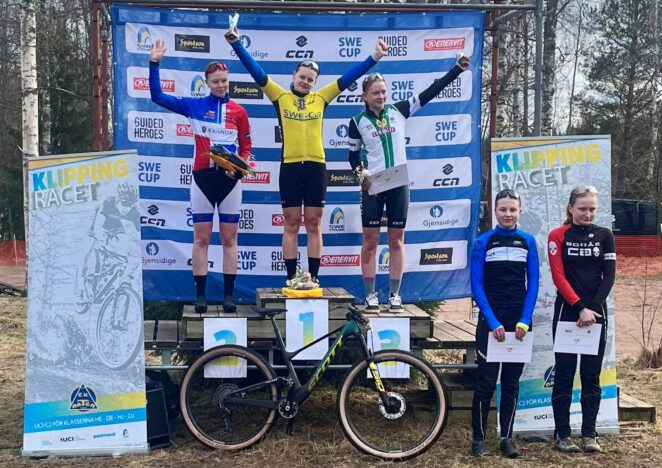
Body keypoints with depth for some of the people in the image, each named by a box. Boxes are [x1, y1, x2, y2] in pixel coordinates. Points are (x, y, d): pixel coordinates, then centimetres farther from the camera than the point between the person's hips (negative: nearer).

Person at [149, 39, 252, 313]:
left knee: (229, 239, 5)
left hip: (229, 179, 0)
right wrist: (154, 64, -3)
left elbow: (246, 148, 6)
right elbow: (158, 97, 3)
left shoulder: (239, 111, 3)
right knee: (201, 238, 4)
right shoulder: (194, 106, 3)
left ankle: (228, 295, 11)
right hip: (203, 177, 0)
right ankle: (200, 294, 10)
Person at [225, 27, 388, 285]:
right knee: (291, 225, 6)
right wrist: (237, 45, -8)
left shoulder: (321, 98, 8)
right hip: (290, 167, -1)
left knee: (313, 225, 7)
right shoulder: (280, 96, 5)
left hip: (316, 167, 1)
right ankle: (291, 278, 11)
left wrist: (374, 58, 5)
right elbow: (256, 71, 0)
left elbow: (348, 77, 8)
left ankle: (314, 277, 13)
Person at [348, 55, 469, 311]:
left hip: (399, 184, 1)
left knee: (396, 240, 5)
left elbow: (430, 92, 2)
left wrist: (458, 69, -2)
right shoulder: (358, 121, 1)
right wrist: (361, 172, -11)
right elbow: (353, 155, 9)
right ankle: (370, 294, 9)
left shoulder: (399, 111, 4)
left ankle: (394, 294, 12)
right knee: (370, 240, 1)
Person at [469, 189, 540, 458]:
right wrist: (493, 322, -13)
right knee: (486, 381, -1)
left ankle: (506, 437, 18)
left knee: (512, 381, 8)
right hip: (490, 321, -2)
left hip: (519, 321, 2)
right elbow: (477, 286, -5)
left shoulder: (528, 241, 5)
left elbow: (533, 283, 3)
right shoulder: (483, 242, -2)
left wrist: (524, 321, -8)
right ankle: (478, 438, 10)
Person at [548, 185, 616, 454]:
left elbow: (609, 276, 1)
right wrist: (580, 307, -15)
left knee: (592, 375, 5)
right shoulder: (558, 236, 0)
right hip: (567, 312, -2)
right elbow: (559, 277, -7)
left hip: (596, 312, 2)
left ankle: (589, 434, 12)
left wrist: (592, 308, -10)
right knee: (564, 374, 1)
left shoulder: (604, 236, 6)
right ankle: (562, 434, 7)